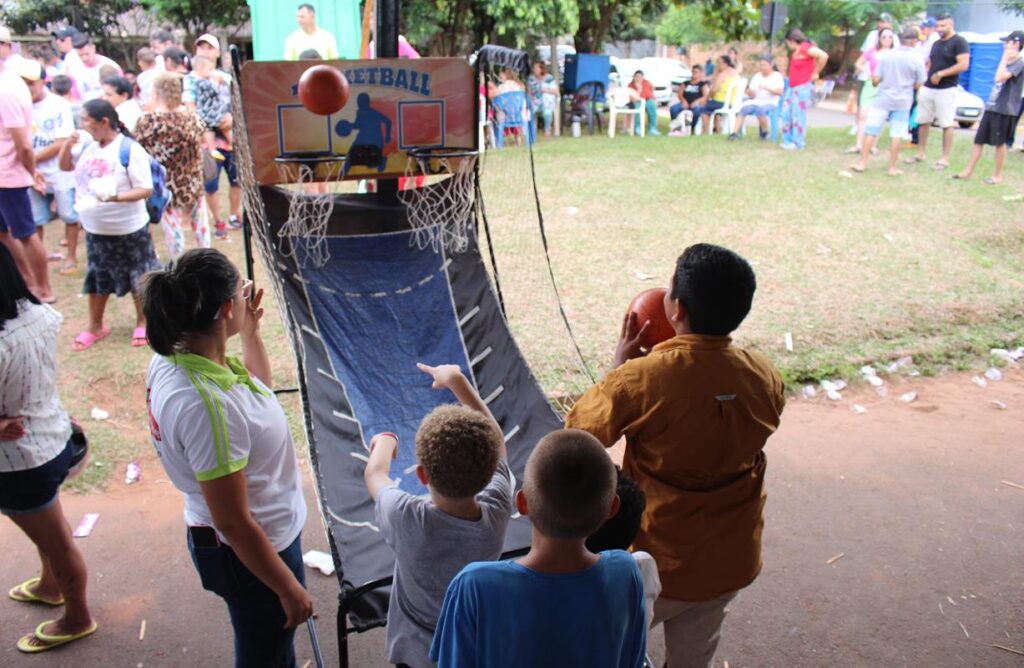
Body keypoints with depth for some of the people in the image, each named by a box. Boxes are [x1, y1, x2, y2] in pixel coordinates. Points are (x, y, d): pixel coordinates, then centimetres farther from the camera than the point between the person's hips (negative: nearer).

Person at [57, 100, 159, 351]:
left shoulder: (130, 150, -17)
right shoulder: (88, 147, 3)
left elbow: (146, 189, -19)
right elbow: (65, 165, 18)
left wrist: (116, 197, -33)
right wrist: (68, 143, 0)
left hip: (129, 230, -6)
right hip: (95, 229, 7)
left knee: (137, 277, 8)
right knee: (97, 277, 16)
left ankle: (142, 323, 26)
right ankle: (95, 326, 30)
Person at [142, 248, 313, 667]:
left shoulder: (173, 359, -7)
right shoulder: (206, 405, -35)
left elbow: (259, 387, 15)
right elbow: (233, 523, -27)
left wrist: (250, 333, 4)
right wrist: (289, 589, -16)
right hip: (250, 552, -8)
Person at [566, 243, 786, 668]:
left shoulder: (639, 380, -28)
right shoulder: (766, 378, -13)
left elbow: (576, 435, -12)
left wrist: (619, 365, -3)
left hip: (656, 563, -4)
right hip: (731, 563, 5)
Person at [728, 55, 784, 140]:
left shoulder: (777, 76, 3)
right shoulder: (757, 76, 16)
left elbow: (780, 92, -12)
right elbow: (752, 96, 12)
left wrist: (766, 88, -24)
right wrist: (750, 92, -12)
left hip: (771, 103, -4)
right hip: (757, 102, 4)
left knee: (759, 109, -37)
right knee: (744, 108, -27)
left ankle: (765, 133, -16)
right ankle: (735, 133, -34)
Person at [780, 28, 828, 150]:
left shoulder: (806, 47, -13)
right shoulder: (796, 51, 13)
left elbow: (824, 56, -21)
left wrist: (815, 73, -12)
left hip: (802, 87, -9)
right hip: (792, 87, 9)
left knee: (798, 115, -5)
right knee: (786, 113, 8)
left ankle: (798, 143, 2)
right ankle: (788, 140, 17)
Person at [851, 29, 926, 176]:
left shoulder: (887, 55, -4)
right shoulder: (917, 59, -7)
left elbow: (876, 79, -3)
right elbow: (918, 85, -3)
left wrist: (874, 81, 19)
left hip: (883, 99, 1)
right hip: (902, 101, -1)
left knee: (871, 131, 6)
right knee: (896, 135, 5)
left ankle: (862, 163, 6)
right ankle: (893, 167, 8)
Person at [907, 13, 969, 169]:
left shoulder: (959, 42, -6)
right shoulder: (936, 44, 17)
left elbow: (963, 65, -15)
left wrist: (940, 74, -17)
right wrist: (921, 81, 9)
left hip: (946, 90, -7)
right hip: (928, 88, 7)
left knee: (947, 124, -4)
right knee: (923, 121, 9)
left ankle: (945, 158, -1)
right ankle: (920, 153, 20)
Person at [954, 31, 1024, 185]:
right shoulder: (1007, 62, 16)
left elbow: (999, 78, -25)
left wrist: (1005, 57, -18)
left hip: (1005, 111, -8)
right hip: (991, 107, 8)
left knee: (1000, 143, 2)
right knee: (978, 140, 6)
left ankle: (997, 175, 12)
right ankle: (968, 171, 10)